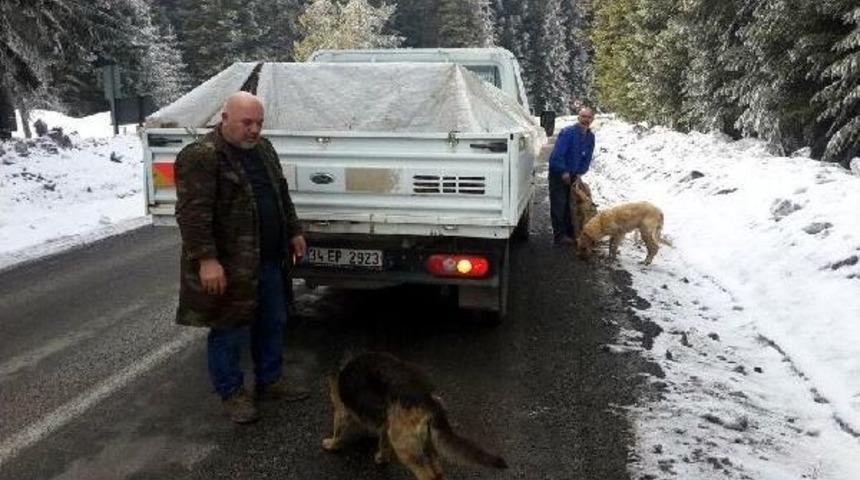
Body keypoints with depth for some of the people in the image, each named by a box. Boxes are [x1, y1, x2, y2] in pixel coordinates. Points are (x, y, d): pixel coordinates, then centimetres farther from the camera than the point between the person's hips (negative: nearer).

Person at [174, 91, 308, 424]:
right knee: (229, 331, 5)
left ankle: (269, 381, 34)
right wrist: (206, 259, -25)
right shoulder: (201, 157, -16)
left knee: (273, 323, 17)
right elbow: (193, 213, -21)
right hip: (228, 266, -8)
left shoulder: (263, 148, 10)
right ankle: (232, 392, 22)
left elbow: (281, 193, 20)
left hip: (269, 259, 8)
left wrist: (293, 232, 19)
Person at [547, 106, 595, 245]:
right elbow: (558, 154, -24)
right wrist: (564, 172, -19)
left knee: (570, 204, 10)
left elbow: (587, 158, 8)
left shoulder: (590, 136, 1)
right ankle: (559, 236, -1)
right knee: (559, 205, -5)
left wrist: (580, 173, -3)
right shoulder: (567, 132, -21)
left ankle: (569, 233, 19)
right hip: (558, 173, -7)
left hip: (573, 175, 7)